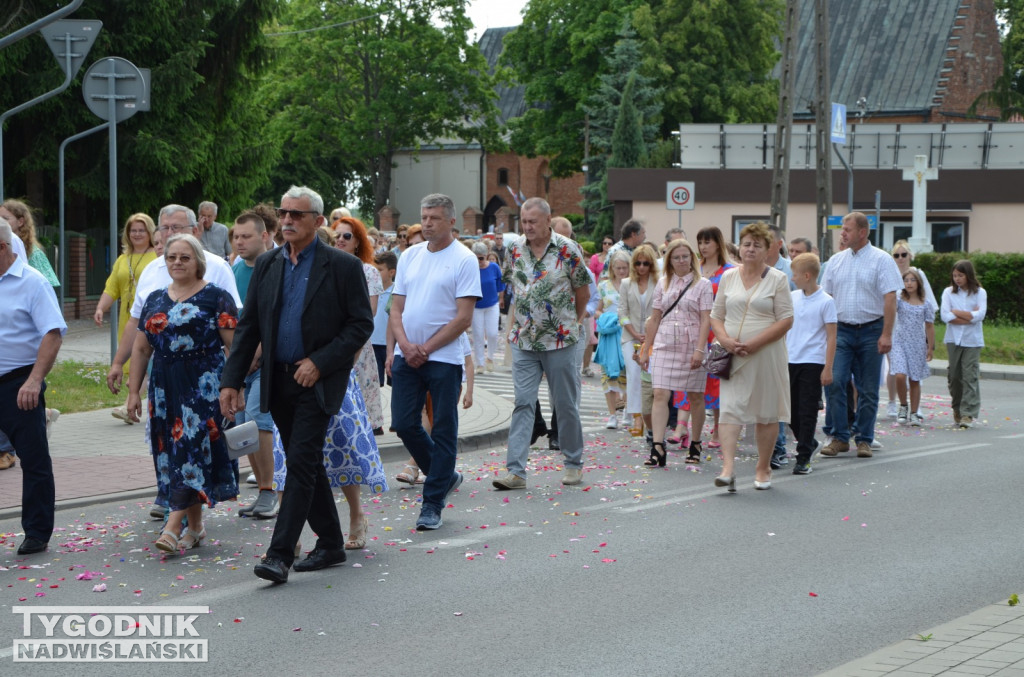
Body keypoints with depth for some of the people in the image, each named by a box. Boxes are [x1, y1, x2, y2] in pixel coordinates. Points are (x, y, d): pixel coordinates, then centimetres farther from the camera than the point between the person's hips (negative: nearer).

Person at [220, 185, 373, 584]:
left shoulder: (343, 266, -5)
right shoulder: (267, 266, 8)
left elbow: (361, 324, -7)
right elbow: (247, 327, 9)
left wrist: (320, 362, -15)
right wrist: (231, 381, 1)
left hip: (318, 382, -5)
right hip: (279, 383, 5)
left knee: (301, 462, -12)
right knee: (307, 465, 12)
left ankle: (280, 555, -13)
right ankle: (330, 543, 25)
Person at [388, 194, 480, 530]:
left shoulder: (464, 260, -6)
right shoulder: (410, 256, 10)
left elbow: (464, 318, -10)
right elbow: (396, 307, 11)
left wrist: (426, 348, -13)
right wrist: (404, 344, -7)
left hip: (443, 358, -5)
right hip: (406, 355, 5)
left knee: (443, 431, 0)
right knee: (404, 424, 5)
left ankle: (432, 504, 6)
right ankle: (445, 475, 26)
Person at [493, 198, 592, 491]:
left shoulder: (567, 250, -8)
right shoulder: (514, 248, 2)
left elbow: (583, 293, 2)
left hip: (560, 340, -2)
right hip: (523, 340, 2)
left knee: (566, 405, 7)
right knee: (523, 404, -4)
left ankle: (574, 464, 23)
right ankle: (516, 471, -8)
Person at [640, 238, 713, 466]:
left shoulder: (702, 285, 1)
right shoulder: (663, 285, 12)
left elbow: (706, 320, -5)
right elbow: (654, 319, 14)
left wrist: (699, 350, -15)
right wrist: (646, 350, 12)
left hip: (691, 347, -2)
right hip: (664, 345, 2)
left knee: (695, 396, 7)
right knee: (660, 395, -10)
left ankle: (695, 444, 21)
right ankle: (657, 447, -15)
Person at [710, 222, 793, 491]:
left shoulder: (777, 279, 0)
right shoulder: (728, 277, 10)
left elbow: (786, 320, -6)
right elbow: (716, 316, 13)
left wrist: (754, 343, -15)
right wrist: (726, 340, -8)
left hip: (767, 355, -2)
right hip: (733, 356, 2)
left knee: (767, 412, 5)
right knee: (729, 409, -10)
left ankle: (763, 468, 16)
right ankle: (728, 468, -17)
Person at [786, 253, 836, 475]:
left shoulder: (826, 302, -7)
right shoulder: (792, 298, 8)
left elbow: (831, 336, -7)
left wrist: (828, 368, -12)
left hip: (813, 363, -6)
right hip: (790, 361, 6)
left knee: (807, 412, -3)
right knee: (791, 409, 9)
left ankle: (803, 458, 3)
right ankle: (809, 444, 29)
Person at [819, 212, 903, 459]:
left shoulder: (881, 260, -3)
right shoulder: (836, 260, 10)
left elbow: (890, 298, -8)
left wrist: (886, 334, -14)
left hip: (871, 331, -3)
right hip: (842, 330, 3)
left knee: (868, 390, 3)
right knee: (835, 383, -8)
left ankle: (864, 440, 12)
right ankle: (839, 437, 1)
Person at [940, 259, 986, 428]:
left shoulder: (980, 292, 3)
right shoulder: (949, 292, 5)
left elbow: (980, 315, -11)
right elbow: (945, 316, -7)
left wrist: (956, 312, -7)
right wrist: (969, 317, -10)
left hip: (972, 340, -2)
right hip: (953, 339, 2)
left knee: (970, 376, -7)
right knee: (954, 375, 4)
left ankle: (969, 413, -9)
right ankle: (957, 410, 18)